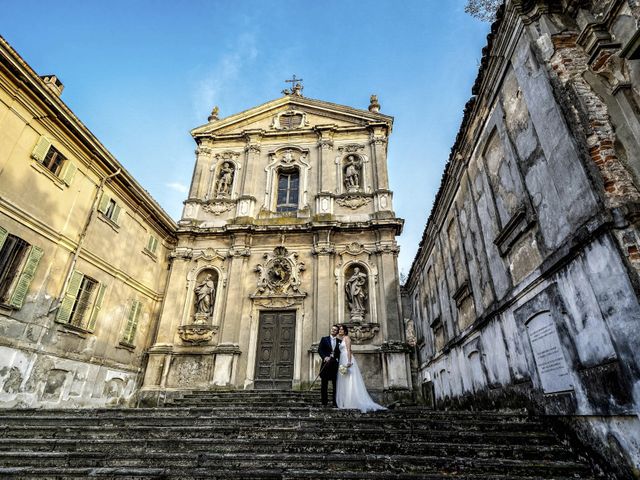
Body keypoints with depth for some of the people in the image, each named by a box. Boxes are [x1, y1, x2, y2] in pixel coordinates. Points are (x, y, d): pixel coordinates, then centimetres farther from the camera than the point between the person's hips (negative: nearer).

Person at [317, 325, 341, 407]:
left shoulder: (339, 342, 12)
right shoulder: (324, 339, 7)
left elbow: (341, 354, 11)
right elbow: (319, 350, -1)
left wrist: (338, 359, -6)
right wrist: (324, 357, -15)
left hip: (335, 365, 2)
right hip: (326, 363, -1)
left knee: (336, 384, 3)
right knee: (324, 384, 3)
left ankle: (335, 402, 11)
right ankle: (324, 402, 11)